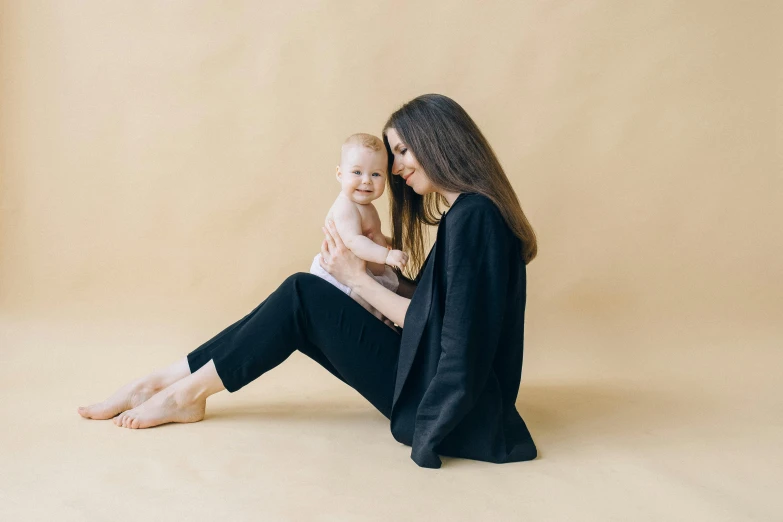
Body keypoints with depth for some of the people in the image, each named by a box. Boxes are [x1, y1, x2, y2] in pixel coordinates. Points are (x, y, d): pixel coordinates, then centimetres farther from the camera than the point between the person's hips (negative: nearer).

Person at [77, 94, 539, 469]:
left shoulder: (474, 217, -19)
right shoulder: (466, 212, 11)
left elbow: (429, 323, -19)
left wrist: (358, 279, -10)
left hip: (446, 404, -9)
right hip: (433, 379, 9)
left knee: (305, 295, -13)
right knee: (303, 298, 1)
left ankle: (188, 393, -1)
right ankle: (163, 382, 4)